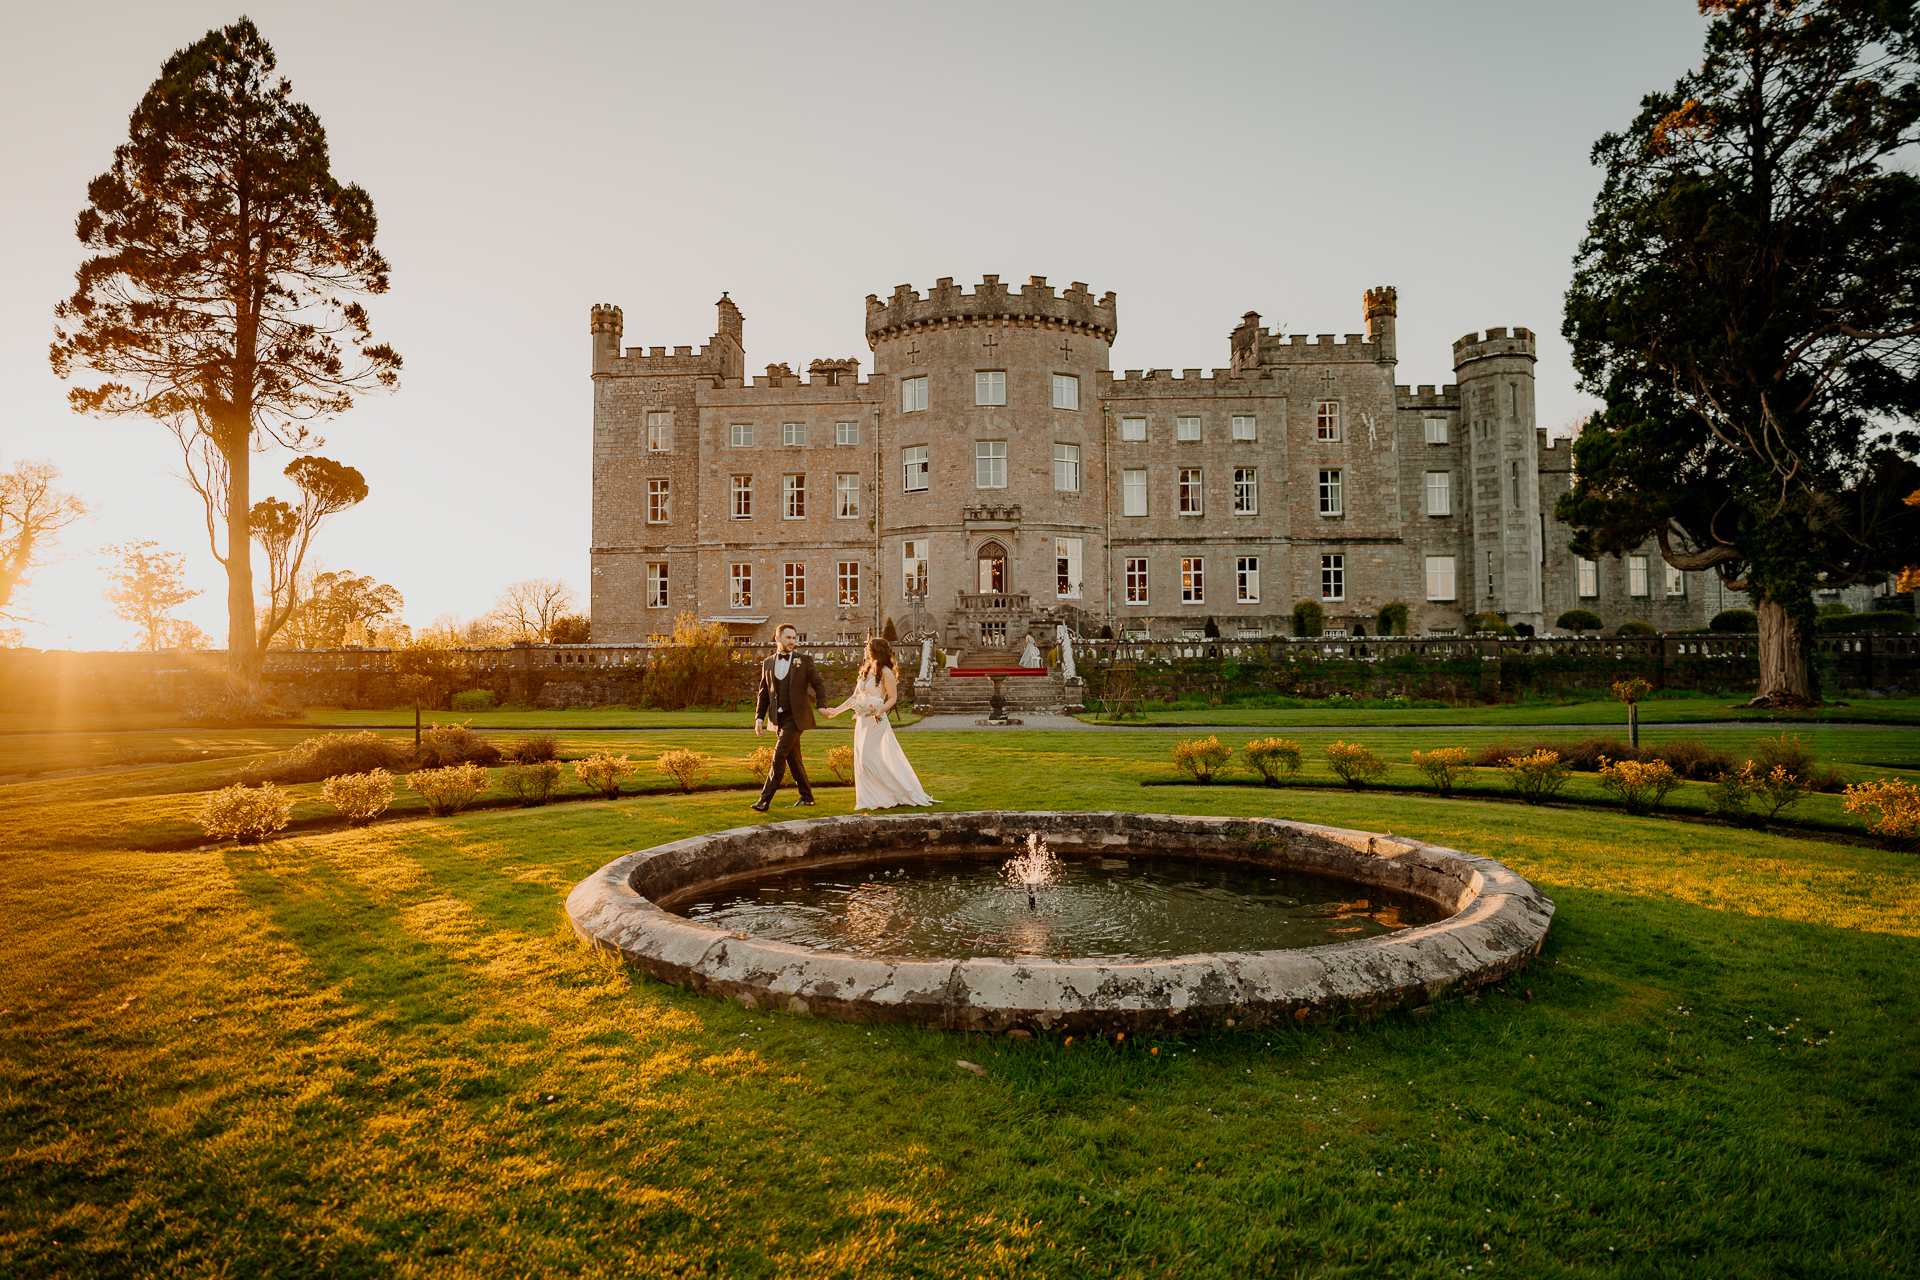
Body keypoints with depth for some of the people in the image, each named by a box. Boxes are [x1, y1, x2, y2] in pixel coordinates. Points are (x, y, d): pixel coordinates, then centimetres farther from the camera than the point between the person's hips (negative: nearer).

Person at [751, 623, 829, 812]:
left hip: (795, 717, -5)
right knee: (792, 758, 11)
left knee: (779, 756, -12)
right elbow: (764, 693, 14)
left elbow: (819, 684, 0)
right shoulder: (768, 664, 11)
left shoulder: (804, 660, 1)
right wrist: (759, 718, 5)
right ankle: (806, 796, 23)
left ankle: (764, 799, -10)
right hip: (779, 718, 5)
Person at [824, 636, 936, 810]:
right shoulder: (865, 670, 14)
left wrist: (879, 710, -26)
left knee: (868, 758, -9)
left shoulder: (885, 673, -8)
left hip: (876, 722, -8)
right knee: (862, 759, 6)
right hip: (862, 722, 8)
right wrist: (836, 710, 16)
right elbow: (855, 697, 18)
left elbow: (893, 698, -10)